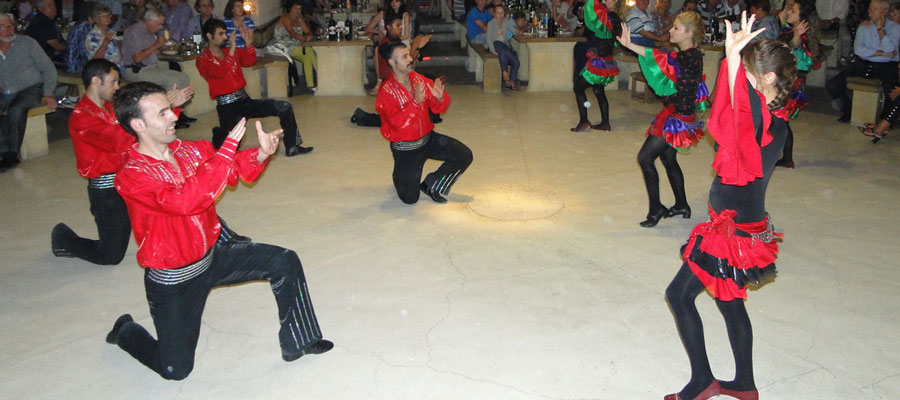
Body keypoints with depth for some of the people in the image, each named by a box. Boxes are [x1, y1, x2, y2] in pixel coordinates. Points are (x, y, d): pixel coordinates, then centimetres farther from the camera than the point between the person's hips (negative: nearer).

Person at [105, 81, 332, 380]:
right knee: (176, 370, 5)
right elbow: (186, 200, -40)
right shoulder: (132, 176, -25)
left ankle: (298, 342, 8)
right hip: (173, 279, -6)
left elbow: (233, 169, 0)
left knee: (284, 262, -7)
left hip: (212, 253, 6)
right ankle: (126, 331, 36)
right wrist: (228, 148, -40)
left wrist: (260, 153, -22)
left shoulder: (189, 150, -5)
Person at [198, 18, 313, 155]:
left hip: (245, 100, 6)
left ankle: (292, 147, -1)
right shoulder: (203, 60, -6)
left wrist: (248, 42, -7)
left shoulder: (231, 51, 14)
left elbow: (250, 61, 7)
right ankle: (219, 134, 24)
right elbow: (221, 73, -23)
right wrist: (232, 49, -25)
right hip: (227, 107, -6)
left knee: (285, 107, -6)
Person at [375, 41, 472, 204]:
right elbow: (397, 122, -30)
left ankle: (431, 185, 13)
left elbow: (438, 109, 2)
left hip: (428, 137, 5)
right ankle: (402, 175, 38)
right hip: (405, 146, -5)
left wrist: (440, 98, -21)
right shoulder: (386, 92, -18)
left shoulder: (419, 80, -3)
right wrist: (415, 102, -38)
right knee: (410, 199, 1)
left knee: (464, 155, -6)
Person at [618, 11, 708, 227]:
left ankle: (656, 208, -1)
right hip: (673, 114, 10)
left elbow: (662, 58, -33)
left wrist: (630, 45, -37)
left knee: (645, 157, -9)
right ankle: (682, 205, 32)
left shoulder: (692, 57, -20)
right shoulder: (685, 55, 10)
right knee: (668, 159, 19)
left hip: (677, 118, -10)